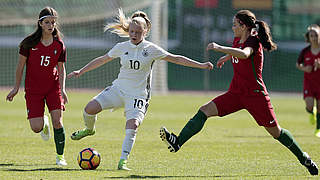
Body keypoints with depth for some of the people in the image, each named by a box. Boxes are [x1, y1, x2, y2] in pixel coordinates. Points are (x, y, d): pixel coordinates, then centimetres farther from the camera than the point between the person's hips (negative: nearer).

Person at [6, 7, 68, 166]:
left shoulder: (59, 45, -5)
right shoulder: (29, 42, -9)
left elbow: (61, 68, 3)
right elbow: (21, 65, 0)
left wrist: (62, 89, -10)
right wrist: (16, 88, 2)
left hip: (53, 87, 1)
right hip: (33, 89, -1)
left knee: (57, 122, -12)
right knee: (36, 128, -9)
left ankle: (60, 156, 7)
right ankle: (43, 123, 30)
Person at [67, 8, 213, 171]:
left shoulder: (151, 49, -4)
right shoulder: (122, 47, 4)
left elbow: (176, 59, -4)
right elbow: (102, 60, 17)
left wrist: (201, 65, -9)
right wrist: (80, 71, 18)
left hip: (138, 95, -2)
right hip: (118, 89, 3)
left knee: (132, 126, -25)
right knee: (90, 108, -15)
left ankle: (123, 161, -19)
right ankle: (89, 129, 18)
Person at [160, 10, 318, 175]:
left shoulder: (253, 41, -15)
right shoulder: (238, 41, 10)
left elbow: (244, 54, -39)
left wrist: (219, 48, -42)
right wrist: (225, 58, 54)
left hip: (255, 94, -7)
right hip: (236, 93, 7)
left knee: (275, 132, 3)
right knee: (205, 111, -12)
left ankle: (304, 158, 23)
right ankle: (178, 142, -22)